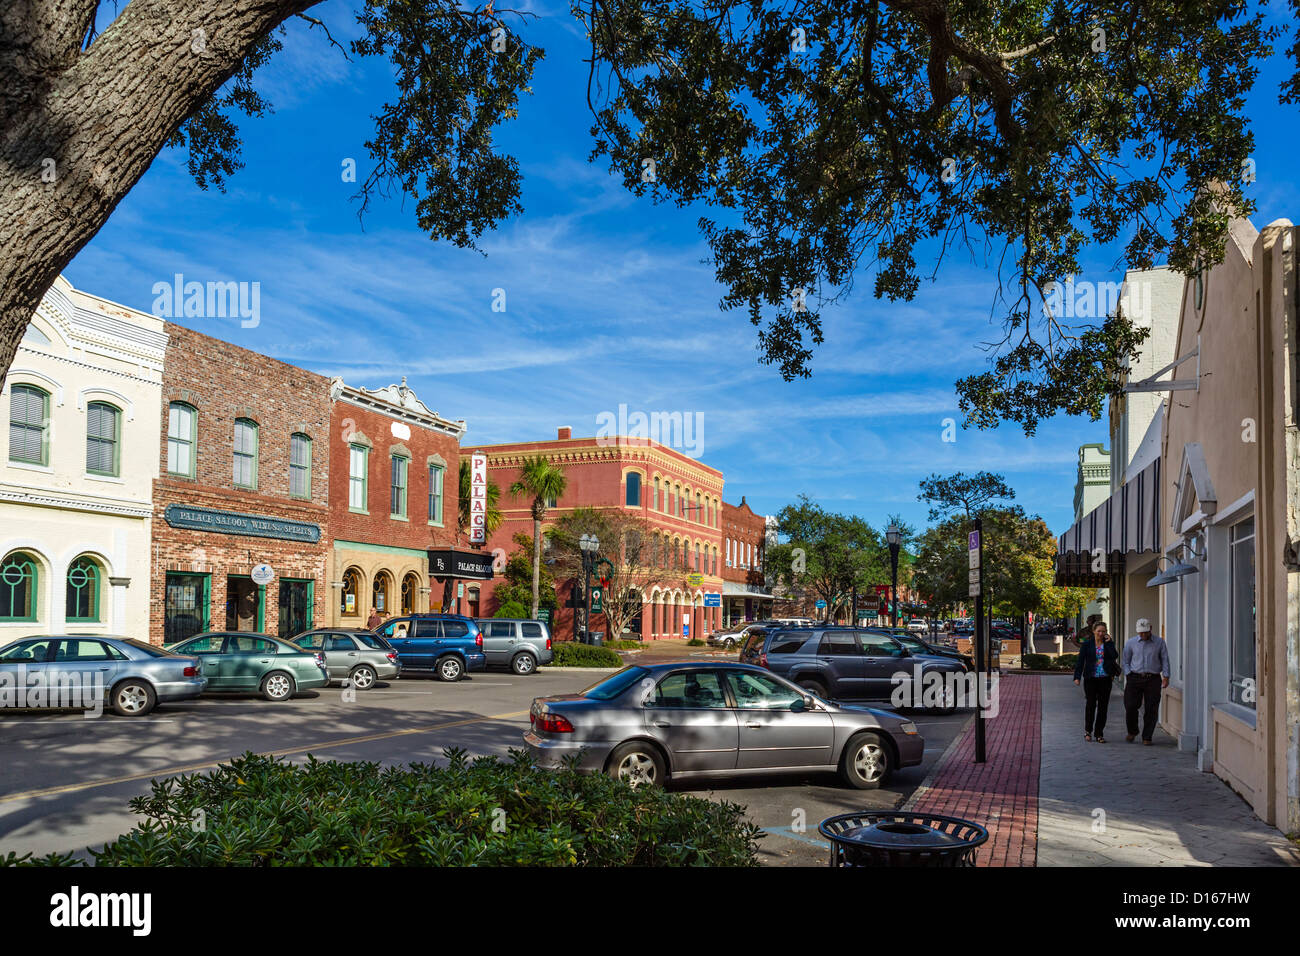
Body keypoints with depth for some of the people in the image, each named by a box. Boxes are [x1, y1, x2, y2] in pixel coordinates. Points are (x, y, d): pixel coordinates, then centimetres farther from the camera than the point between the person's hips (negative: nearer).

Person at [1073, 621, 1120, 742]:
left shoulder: (1108, 644, 8)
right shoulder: (1086, 645, 3)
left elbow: (1115, 656, -10)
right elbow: (1080, 661, 1)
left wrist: (1109, 642, -8)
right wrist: (1077, 676, -6)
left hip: (1105, 679, 2)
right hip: (1090, 678, -2)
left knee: (1103, 706, 2)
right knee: (1091, 704, -5)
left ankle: (1099, 734, 11)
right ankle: (1088, 731, 13)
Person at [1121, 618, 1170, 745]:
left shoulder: (1159, 642, 9)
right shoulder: (1130, 643, 9)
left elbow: (1165, 660, 8)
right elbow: (1126, 661, 13)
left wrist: (1166, 676, -1)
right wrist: (1128, 675, 0)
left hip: (1153, 679, 0)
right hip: (1135, 678, 0)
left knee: (1151, 710, -2)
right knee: (1131, 706, -7)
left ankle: (1147, 737, 8)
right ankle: (1132, 731, 17)